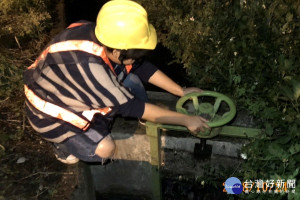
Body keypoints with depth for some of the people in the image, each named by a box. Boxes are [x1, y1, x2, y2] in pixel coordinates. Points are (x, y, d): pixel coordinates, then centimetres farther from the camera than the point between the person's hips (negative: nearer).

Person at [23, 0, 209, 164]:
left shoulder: (105, 38, -18)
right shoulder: (88, 67, -40)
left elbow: (142, 66, -6)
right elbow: (130, 106, -32)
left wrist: (181, 91, -6)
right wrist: (185, 120, -26)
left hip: (72, 91, 7)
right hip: (52, 110, -7)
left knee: (131, 80, -5)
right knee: (105, 149, -21)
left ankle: (96, 122, 10)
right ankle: (63, 145, 8)